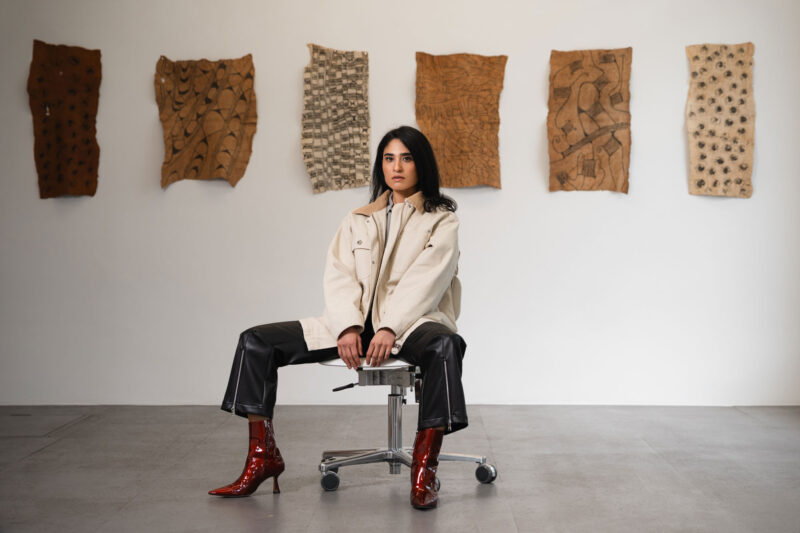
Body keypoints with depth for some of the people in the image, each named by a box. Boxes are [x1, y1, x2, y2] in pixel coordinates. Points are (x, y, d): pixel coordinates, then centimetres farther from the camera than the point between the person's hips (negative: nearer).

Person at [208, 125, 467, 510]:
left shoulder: (440, 219, 7)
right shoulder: (358, 220, 19)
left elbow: (425, 279, -9)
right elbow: (339, 276, 5)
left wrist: (390, 329, -24)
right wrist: (349, 327, -14)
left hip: (410, 323, -4)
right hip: (357, 323, 4)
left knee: (443, 346, -41)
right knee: (255, 342, -7)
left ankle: (423, 469, -33)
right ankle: (263, 458, -5)